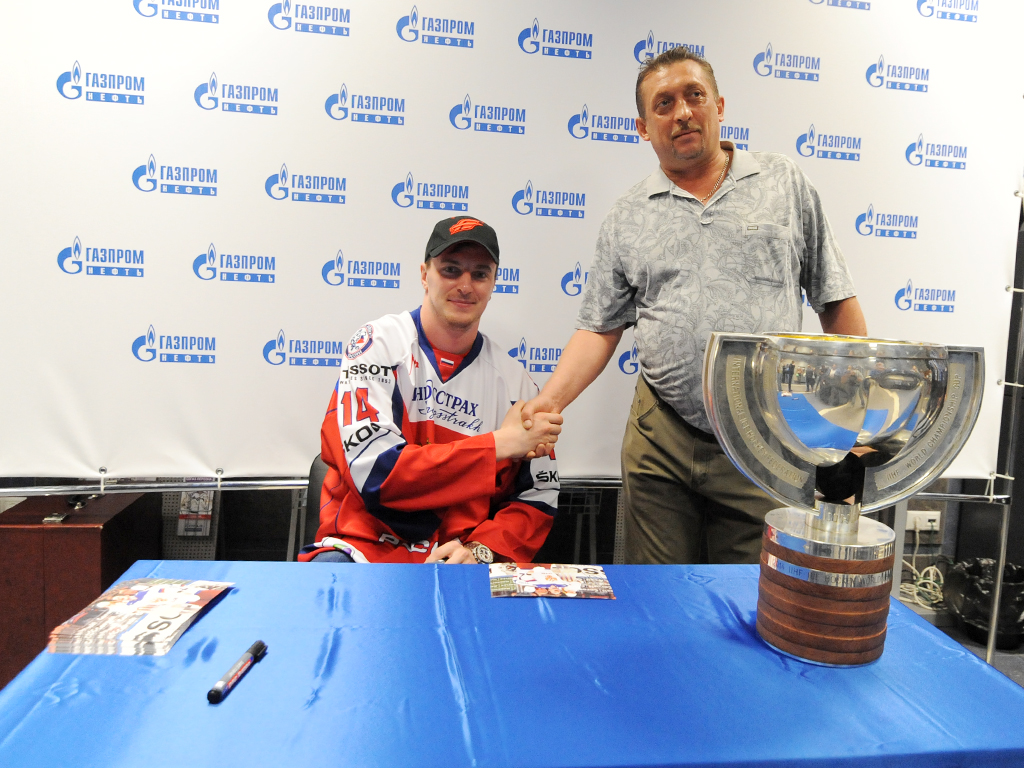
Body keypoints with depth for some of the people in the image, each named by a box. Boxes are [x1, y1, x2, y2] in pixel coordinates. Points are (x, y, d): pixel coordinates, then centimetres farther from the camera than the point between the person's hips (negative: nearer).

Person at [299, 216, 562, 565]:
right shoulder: (377, 344, -4)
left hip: (460, 559, 3)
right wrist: (500, 444, -13)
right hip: (366, 546, -2)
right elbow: (375, 473, -16)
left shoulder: (514, 379, 6)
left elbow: (538, 496, 9)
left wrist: (481, 548, -10)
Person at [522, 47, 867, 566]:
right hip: (660, 443, 1)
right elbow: (599, 328, 6)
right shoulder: (627, 218, 7)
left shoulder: (785, 184, 6)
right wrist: (550, 401, -8)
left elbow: (836, 301, 6)